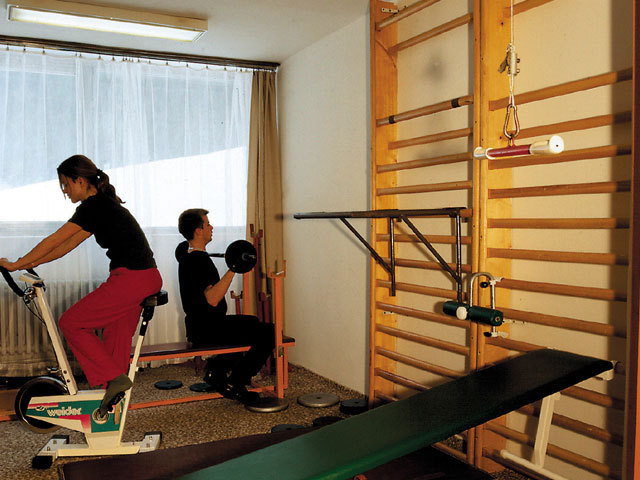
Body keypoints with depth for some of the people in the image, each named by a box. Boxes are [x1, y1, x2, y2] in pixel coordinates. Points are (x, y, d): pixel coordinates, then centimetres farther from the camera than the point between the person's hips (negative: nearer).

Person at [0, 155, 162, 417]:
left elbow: (55, 240, -7)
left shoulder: (93, 205, -10)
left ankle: (113, 377, -1)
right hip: (147, 278, 10)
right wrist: (32, 263, 23)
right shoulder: (104, 204, 20)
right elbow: (69, 244, 23)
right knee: (116, 340, 16)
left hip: (129, 278, -10)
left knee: (71, 323, 1)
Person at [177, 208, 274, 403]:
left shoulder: (187, 257, 11)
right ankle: (233, 383, -6)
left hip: (199, 325, 11)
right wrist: (232, 270, -32)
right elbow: (212, 299, -32)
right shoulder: (200, 261, -20)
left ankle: (216, 368, 20)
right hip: (207, 330, -11)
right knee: (268, 333, -14)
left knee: (252, 322, 29)